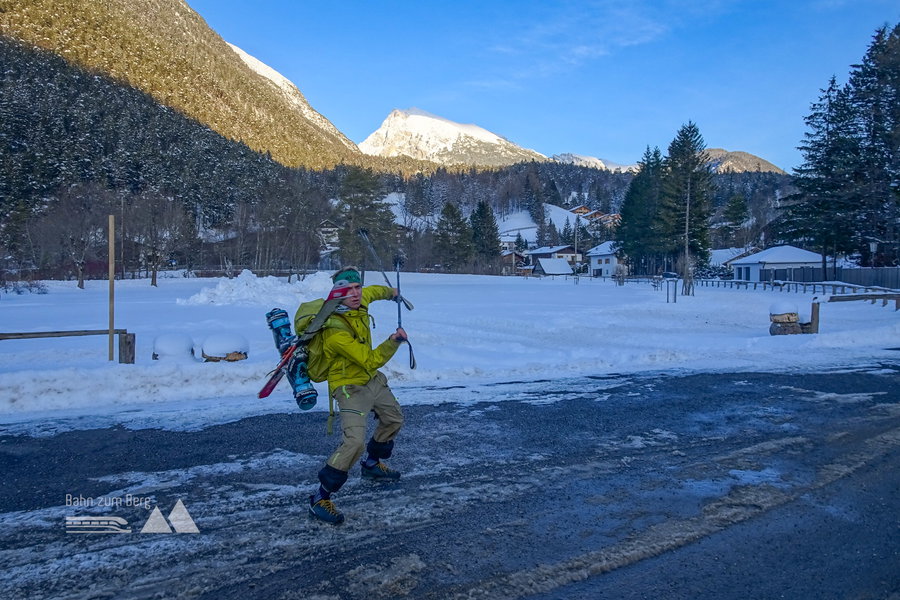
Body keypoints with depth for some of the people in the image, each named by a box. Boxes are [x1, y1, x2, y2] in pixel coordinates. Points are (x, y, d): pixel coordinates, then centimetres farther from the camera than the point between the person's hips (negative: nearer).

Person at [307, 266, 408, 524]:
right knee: (354, 441, -24)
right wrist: (393, 342, -38)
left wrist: (391, 292, 35)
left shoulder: (359, 302, -8)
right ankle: (320, 499, -9)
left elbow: (374, 291, 18)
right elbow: (370, 360, -29)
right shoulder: (336, 330, -31)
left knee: (394, 419, 25)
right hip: (350, 386, -9)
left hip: (373, 379, 9)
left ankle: (371, 464, 48)